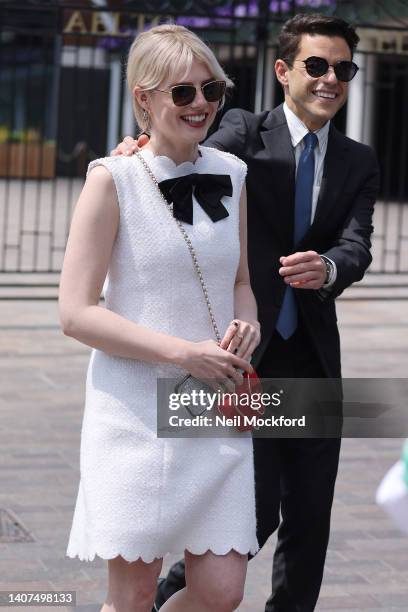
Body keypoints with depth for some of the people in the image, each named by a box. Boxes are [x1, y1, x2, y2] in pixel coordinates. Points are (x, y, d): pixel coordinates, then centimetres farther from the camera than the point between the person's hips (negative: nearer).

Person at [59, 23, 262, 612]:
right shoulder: (114, 178, -8)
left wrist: (246, 322, -2)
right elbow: (76, 313, -10)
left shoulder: (230, 173, 8)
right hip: (136, 409, -5)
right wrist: (184, 352, -16)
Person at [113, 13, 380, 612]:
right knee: (256, 511, -7)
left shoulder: (358, 163, 9)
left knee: (310, 516, 9)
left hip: (314, 361, 5)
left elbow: (358, 248, -6)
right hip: (245, 357, -4)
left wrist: (327, 266, -30)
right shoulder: (245, 133, -1)